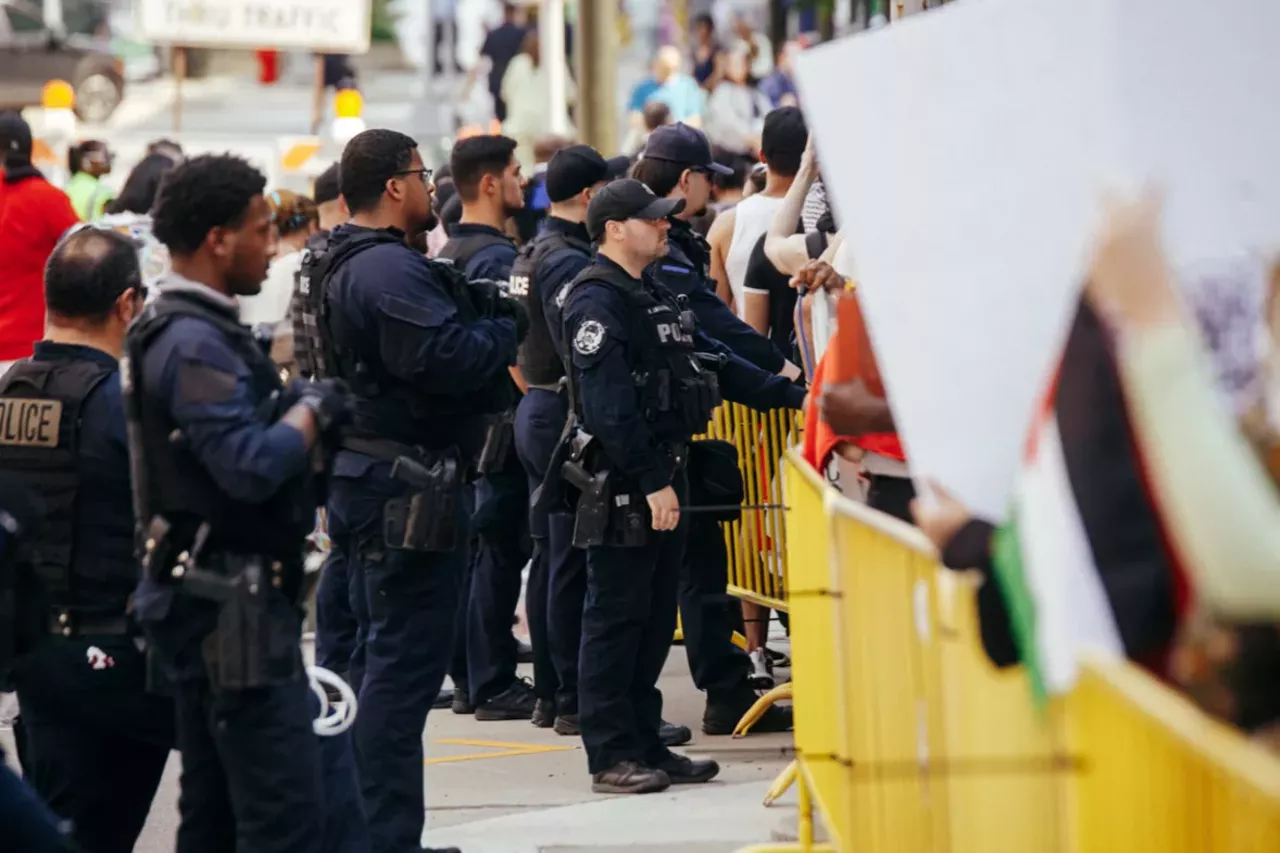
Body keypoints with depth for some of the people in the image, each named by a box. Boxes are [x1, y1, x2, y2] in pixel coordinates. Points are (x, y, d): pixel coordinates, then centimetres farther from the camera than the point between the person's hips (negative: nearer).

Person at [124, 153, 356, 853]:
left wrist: (294, 405, 3)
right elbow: (251, 466, -26)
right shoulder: (194, 343, -17)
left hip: (201, 603, 11)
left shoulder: (184, 330, 16)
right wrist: (312, 410, -11)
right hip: (230, 605, -11)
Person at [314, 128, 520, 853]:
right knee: (408, 663, -8)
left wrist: (489, 312, 3)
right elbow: (448, 358, -27)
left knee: (383, 657, 18)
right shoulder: (390, 270, -18)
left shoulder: (347, 267, 16)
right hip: (407, 486, -11)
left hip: (366, 479, 11)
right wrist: (510, 326, -11)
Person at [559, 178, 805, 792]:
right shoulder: (596, 302, -14)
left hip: (660, 476, 10)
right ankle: (610, 757, -1)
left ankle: (645, 746, 18)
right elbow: (609, 406, -21)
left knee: (655, 618, 12)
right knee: (615, 617, -5)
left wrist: (790, 395, 15)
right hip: (621, 483, -10)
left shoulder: (653, 295, 18)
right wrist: (653, 482, -23)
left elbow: (712, 362, 22)